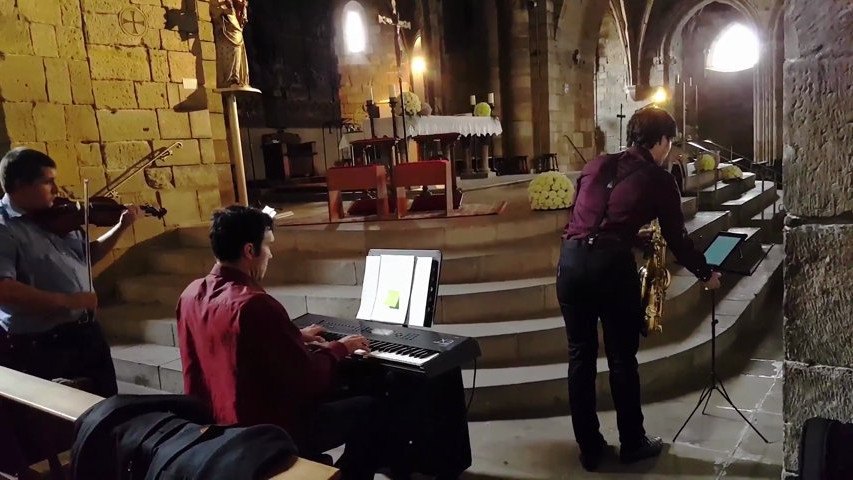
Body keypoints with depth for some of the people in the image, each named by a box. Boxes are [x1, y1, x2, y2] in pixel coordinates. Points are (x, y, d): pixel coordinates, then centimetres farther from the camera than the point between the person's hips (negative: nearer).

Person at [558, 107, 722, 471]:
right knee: (622, 359, 11)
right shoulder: (659, 180, 7)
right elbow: (677, 239, 12)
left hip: (571, 259, 4)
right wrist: (706, 274, 28)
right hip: (610, 264, -4)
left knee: (581, 357, 12)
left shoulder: (596, 165, 19)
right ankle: (632, 444, 28)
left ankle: (589, 449, 23)